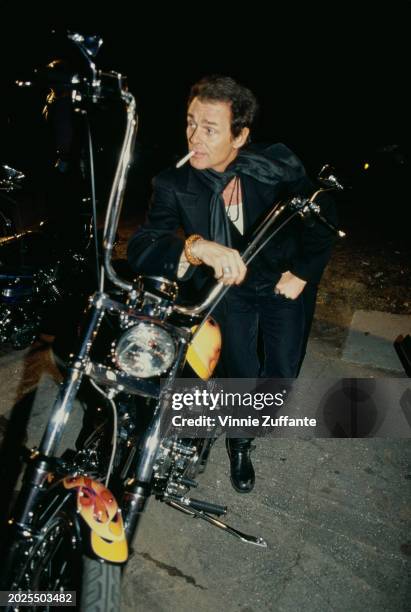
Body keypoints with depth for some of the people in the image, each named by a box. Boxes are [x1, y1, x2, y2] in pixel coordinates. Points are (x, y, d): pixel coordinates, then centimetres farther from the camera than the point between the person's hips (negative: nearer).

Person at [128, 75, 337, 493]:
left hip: (283, 280, 1)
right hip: (228, 287, -1)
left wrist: (303, 272, -12)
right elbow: (140, 249, -33)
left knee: (283, 370, 4)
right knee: (241, 372, -4)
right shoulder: (174, 184, -21)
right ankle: (239, 442, 30)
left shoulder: (277, 164, -19)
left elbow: (323, 213, -6)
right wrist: (196, 246, -52)